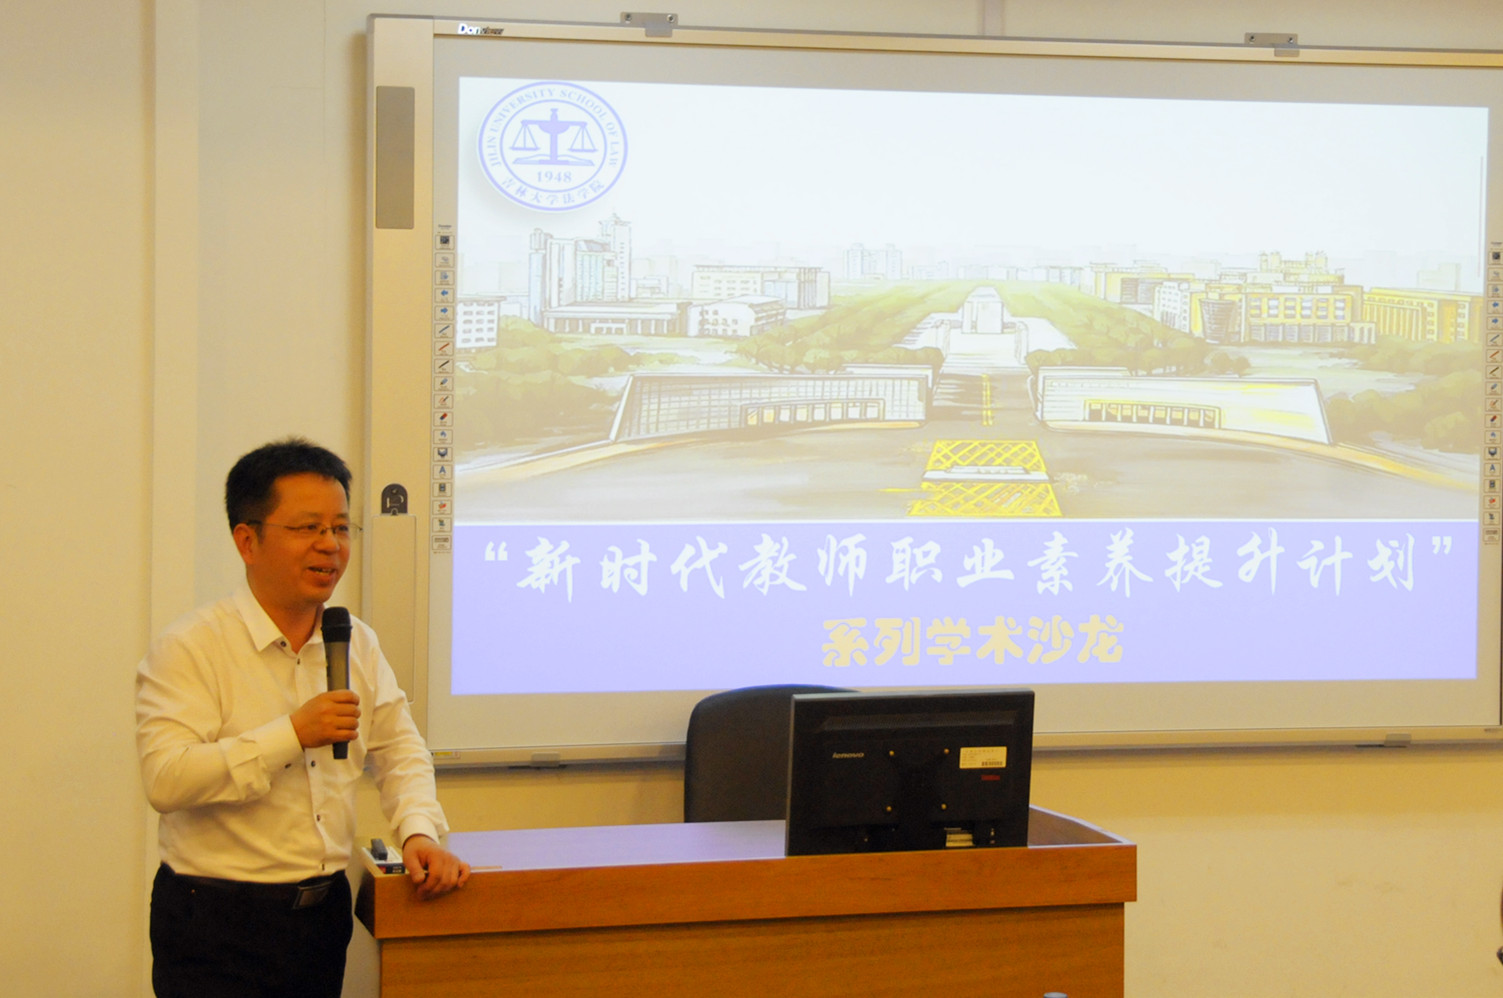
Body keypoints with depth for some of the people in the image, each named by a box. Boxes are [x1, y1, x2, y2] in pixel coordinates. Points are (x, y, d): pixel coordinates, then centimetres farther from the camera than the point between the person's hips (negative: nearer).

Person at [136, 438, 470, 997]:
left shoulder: (357, 645, 10)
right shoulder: (189, 649, -12)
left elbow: (399, 751, 14)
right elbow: (164, 778, -23)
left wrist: (418, 830, -5)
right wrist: (293, 734, -25)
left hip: (324, 912, 6)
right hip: (217, 924, -6)